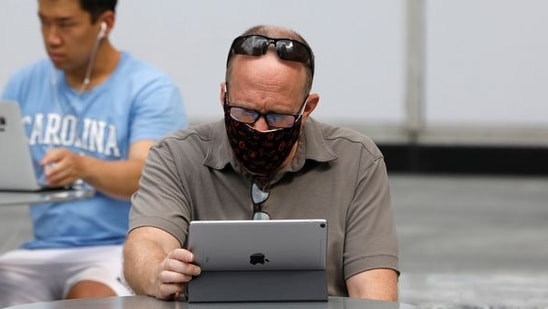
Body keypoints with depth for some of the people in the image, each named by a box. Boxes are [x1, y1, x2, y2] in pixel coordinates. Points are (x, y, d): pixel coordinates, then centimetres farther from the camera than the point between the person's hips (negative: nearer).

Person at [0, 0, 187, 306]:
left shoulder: (151, 88, -2)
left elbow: (145, 176, -16)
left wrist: (83, 166, -37)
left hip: (117, 249, -4)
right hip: (35, 250, 4)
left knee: (89, 300, -35)